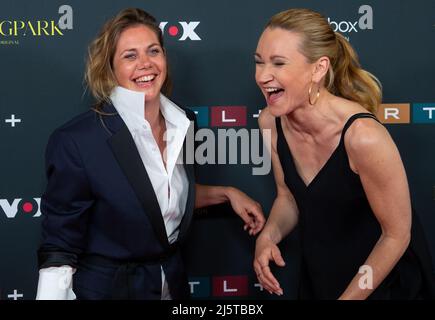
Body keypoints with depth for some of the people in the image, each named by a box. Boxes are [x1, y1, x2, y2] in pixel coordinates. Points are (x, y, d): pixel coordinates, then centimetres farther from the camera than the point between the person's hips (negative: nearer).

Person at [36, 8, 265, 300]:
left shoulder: (181, 122, -4)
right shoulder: (76, 141, -22)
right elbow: (59, 249, -18)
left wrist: (226, 193, 2)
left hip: (173, 283, 6)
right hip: (106, 288, -6)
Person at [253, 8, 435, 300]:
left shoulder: (363, 136, -31)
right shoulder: (271, 121, -13)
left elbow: (396, 235, -19)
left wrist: (348, 297, -14)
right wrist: (269, 236, -15)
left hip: (382, 278, -5)